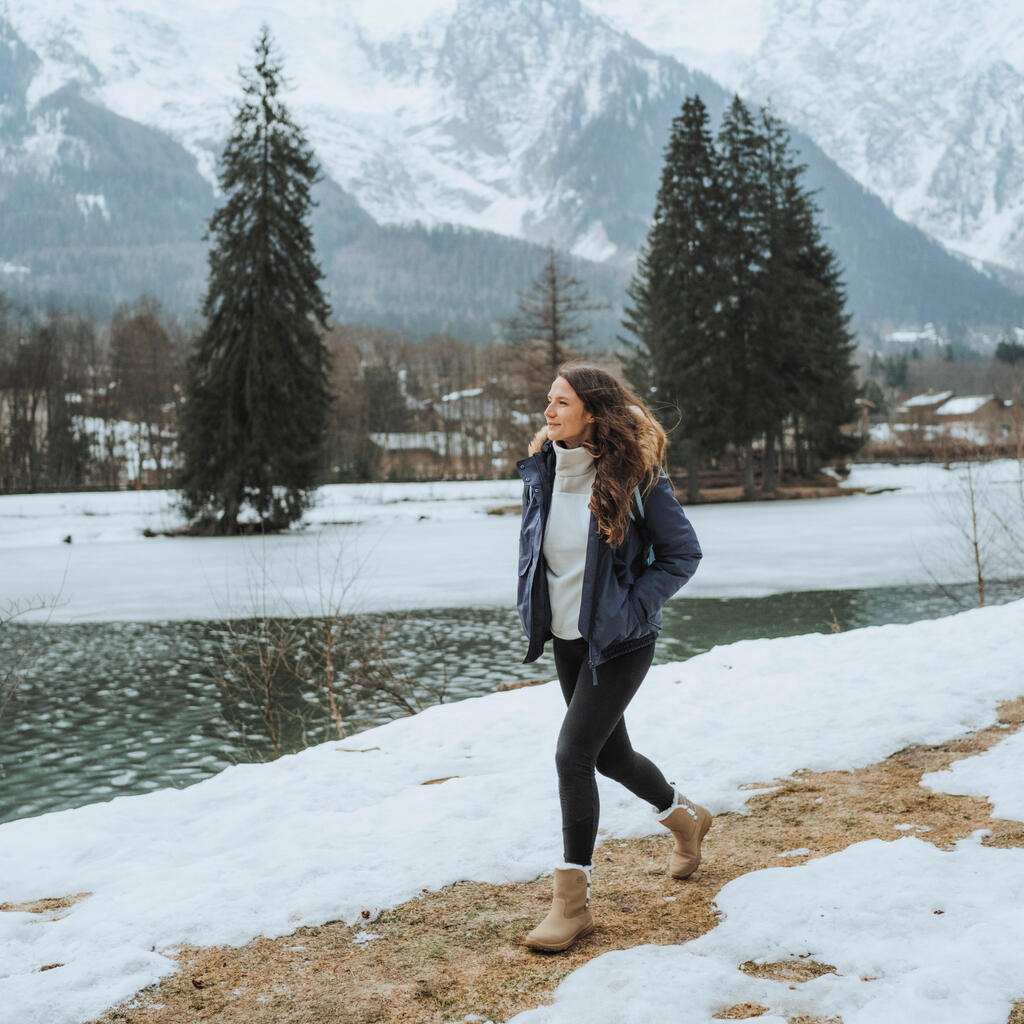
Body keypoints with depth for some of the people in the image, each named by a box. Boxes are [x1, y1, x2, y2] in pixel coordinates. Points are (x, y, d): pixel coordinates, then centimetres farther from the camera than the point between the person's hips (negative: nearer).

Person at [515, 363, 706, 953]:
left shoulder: (635, 477, -17)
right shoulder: (541, 471, 0)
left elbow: (684, 553, -9)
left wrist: (634, 606, -15)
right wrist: (534, 606, 7)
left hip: (620, 642, -7)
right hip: (567, 638, 7)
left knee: (573, 755, -13)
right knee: (610, 753, 19)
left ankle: (573, 903, 0)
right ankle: (686, 819, 49)